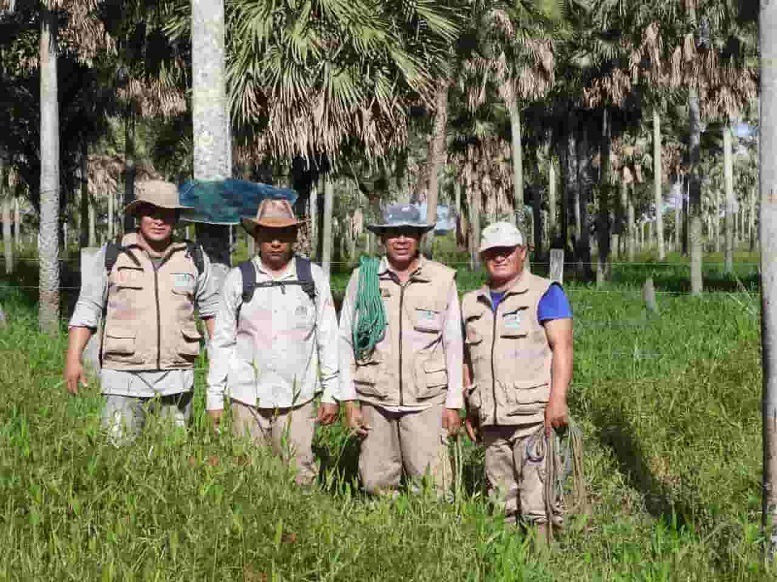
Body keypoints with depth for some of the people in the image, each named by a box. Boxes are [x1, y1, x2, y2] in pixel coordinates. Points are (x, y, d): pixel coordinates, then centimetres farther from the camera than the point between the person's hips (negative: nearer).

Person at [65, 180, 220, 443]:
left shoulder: (194, 258, 7)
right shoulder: (111, 256, 3)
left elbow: (211, 306, 16)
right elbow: (87, 309, 3)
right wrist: (73, 359, -5)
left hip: (176, 379, 2)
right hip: (124, 376, -2)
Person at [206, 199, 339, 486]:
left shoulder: (314, 278, 6)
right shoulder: (238, 279, 4)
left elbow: (328, 339, 8)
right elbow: (222, 341, 8)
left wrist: (331, 394, 5)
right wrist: (215, 397, 6)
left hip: (298, 399, 0)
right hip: (248, 399, 0)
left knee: (300, 476, -1)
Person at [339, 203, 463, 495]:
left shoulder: (443, 280, 2)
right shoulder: (363, 278, 3)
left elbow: (453, 345, 5)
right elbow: (345, 340, 6)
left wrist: (454, 404, 2)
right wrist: (350, 401, 2)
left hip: (426, 402, -1)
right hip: (374, 402, 1)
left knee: (432, 489, -3)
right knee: (377, 484, 6)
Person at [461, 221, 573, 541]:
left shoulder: (544, 294, 1)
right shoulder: (472, 302, 18)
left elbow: (562, 347, -8)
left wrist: (557, 399, -18)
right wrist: (469, 411, 17)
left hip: (533, 417, -6)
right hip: (491, 420, 6)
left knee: (537, 500, -8)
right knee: (501, 500, 8)